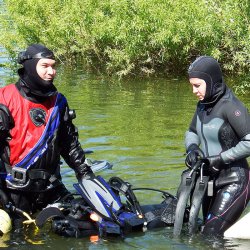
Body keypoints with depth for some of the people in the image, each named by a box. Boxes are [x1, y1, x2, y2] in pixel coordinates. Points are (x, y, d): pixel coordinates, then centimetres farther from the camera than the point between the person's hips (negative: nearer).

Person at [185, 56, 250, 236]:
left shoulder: (229, 106, -18)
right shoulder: (203, 105, 7)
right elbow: (192, 133, 19)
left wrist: (221, 158, -22)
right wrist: (192, 147, -3)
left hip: (234, 182, -9)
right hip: (211, 180, 9)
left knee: (211, 235, -18)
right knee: (208, 230, 12)